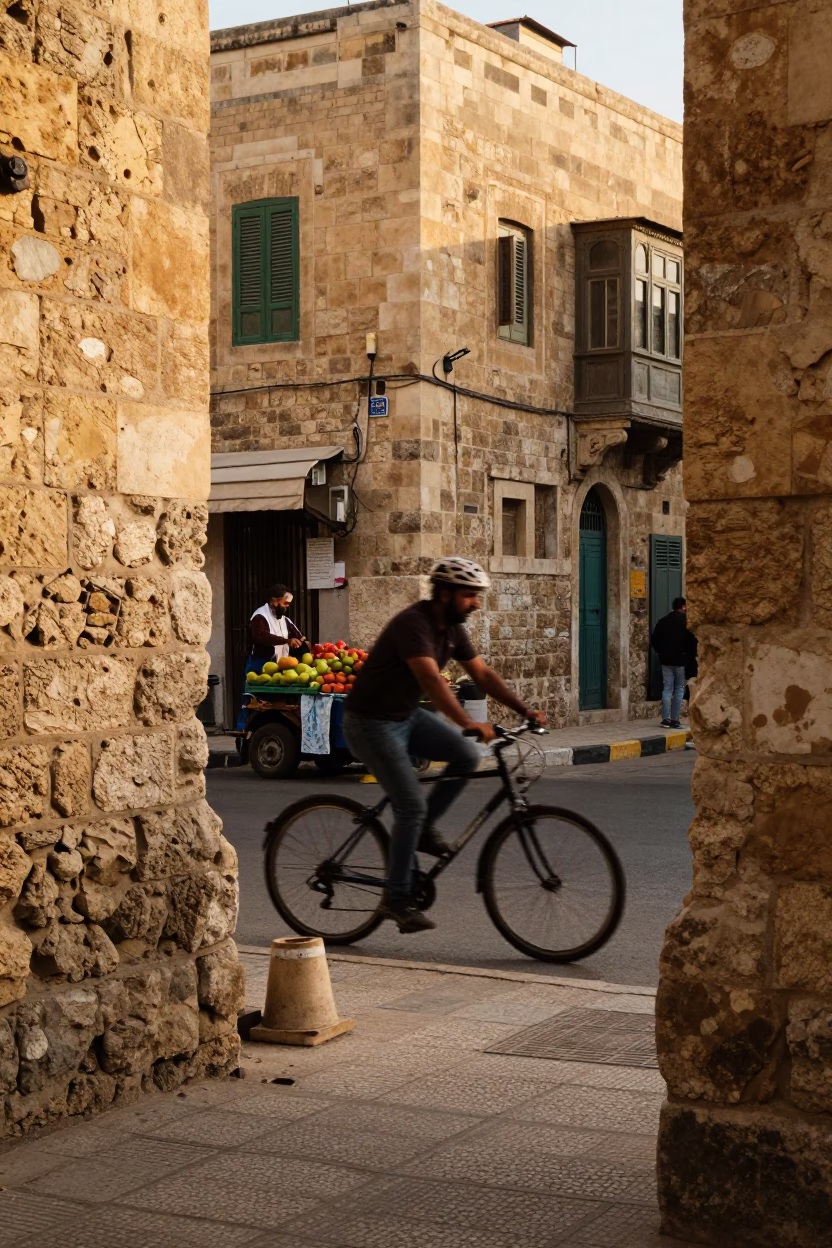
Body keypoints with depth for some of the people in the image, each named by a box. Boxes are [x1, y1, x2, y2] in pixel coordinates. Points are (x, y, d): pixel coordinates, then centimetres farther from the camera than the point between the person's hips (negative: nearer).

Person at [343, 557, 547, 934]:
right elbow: (432, 680, -38)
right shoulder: (414, 623, -26)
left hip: (406, 715, 9)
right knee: (411, 805, -14)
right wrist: (469, 724, -47)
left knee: (467, 755, -10)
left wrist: (525, 709, -8)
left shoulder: (453, 628, 2)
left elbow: (482, 673, 4)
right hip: (371, 722, -9)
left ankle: (423, 828, 7)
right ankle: (397, 899, -2)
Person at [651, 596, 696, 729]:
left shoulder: (663, 621, 6)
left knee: (667, 688, 7)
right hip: (681, 660, -4)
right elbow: (693, 640, -13)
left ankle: (666, 718, 1)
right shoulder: (686, 621, -8)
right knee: (679, 689, 4)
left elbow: (654, 640, 9)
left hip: (666, 660, 4)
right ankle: (674, 719, 1)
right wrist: (692, 655, 0)